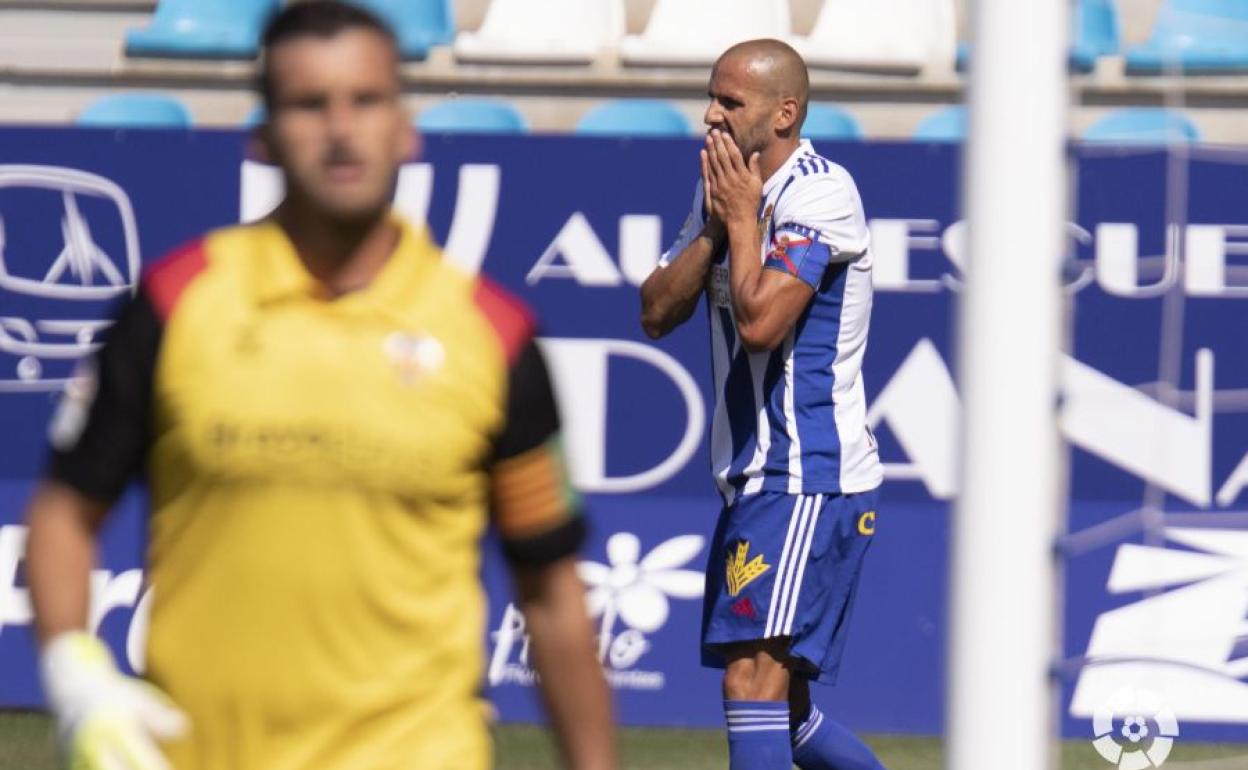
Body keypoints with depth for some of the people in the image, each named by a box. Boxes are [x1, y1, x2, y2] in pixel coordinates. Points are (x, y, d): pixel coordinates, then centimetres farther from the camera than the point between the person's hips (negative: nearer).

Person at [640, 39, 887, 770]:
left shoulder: (819, 193, -14)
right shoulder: (729, 188, 13)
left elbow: (760, 321, -25)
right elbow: (657, 313, 9)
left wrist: (742, 219, -12)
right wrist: (714, 225, -3)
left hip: (811, 479, -10)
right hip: (758, 477, 10)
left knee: (754, 675, -19)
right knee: (785, 711, 13)